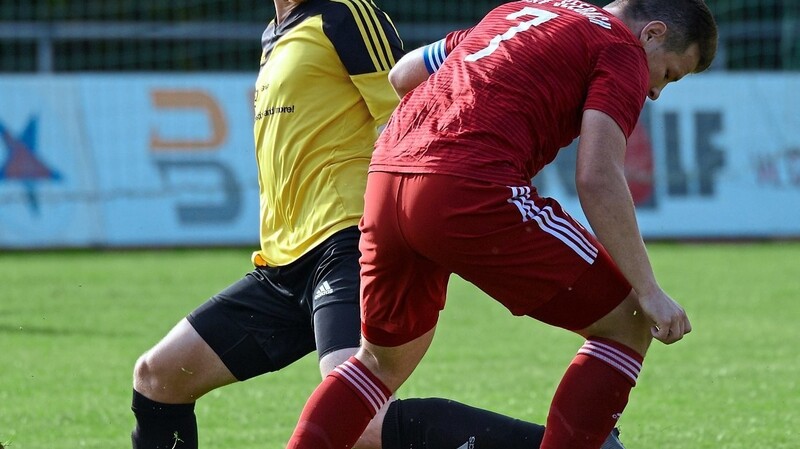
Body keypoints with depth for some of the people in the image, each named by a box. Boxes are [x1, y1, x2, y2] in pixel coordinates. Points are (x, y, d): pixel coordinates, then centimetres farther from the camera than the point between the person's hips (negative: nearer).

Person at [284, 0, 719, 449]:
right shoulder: (622, 50, 6)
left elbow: (402, 74, 34)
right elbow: (597, 180, -8)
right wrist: (648, 291, -6)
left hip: (385, 179, 8)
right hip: (473, 191, -8)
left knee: (384, 361, 27)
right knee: (627, 324, 5)